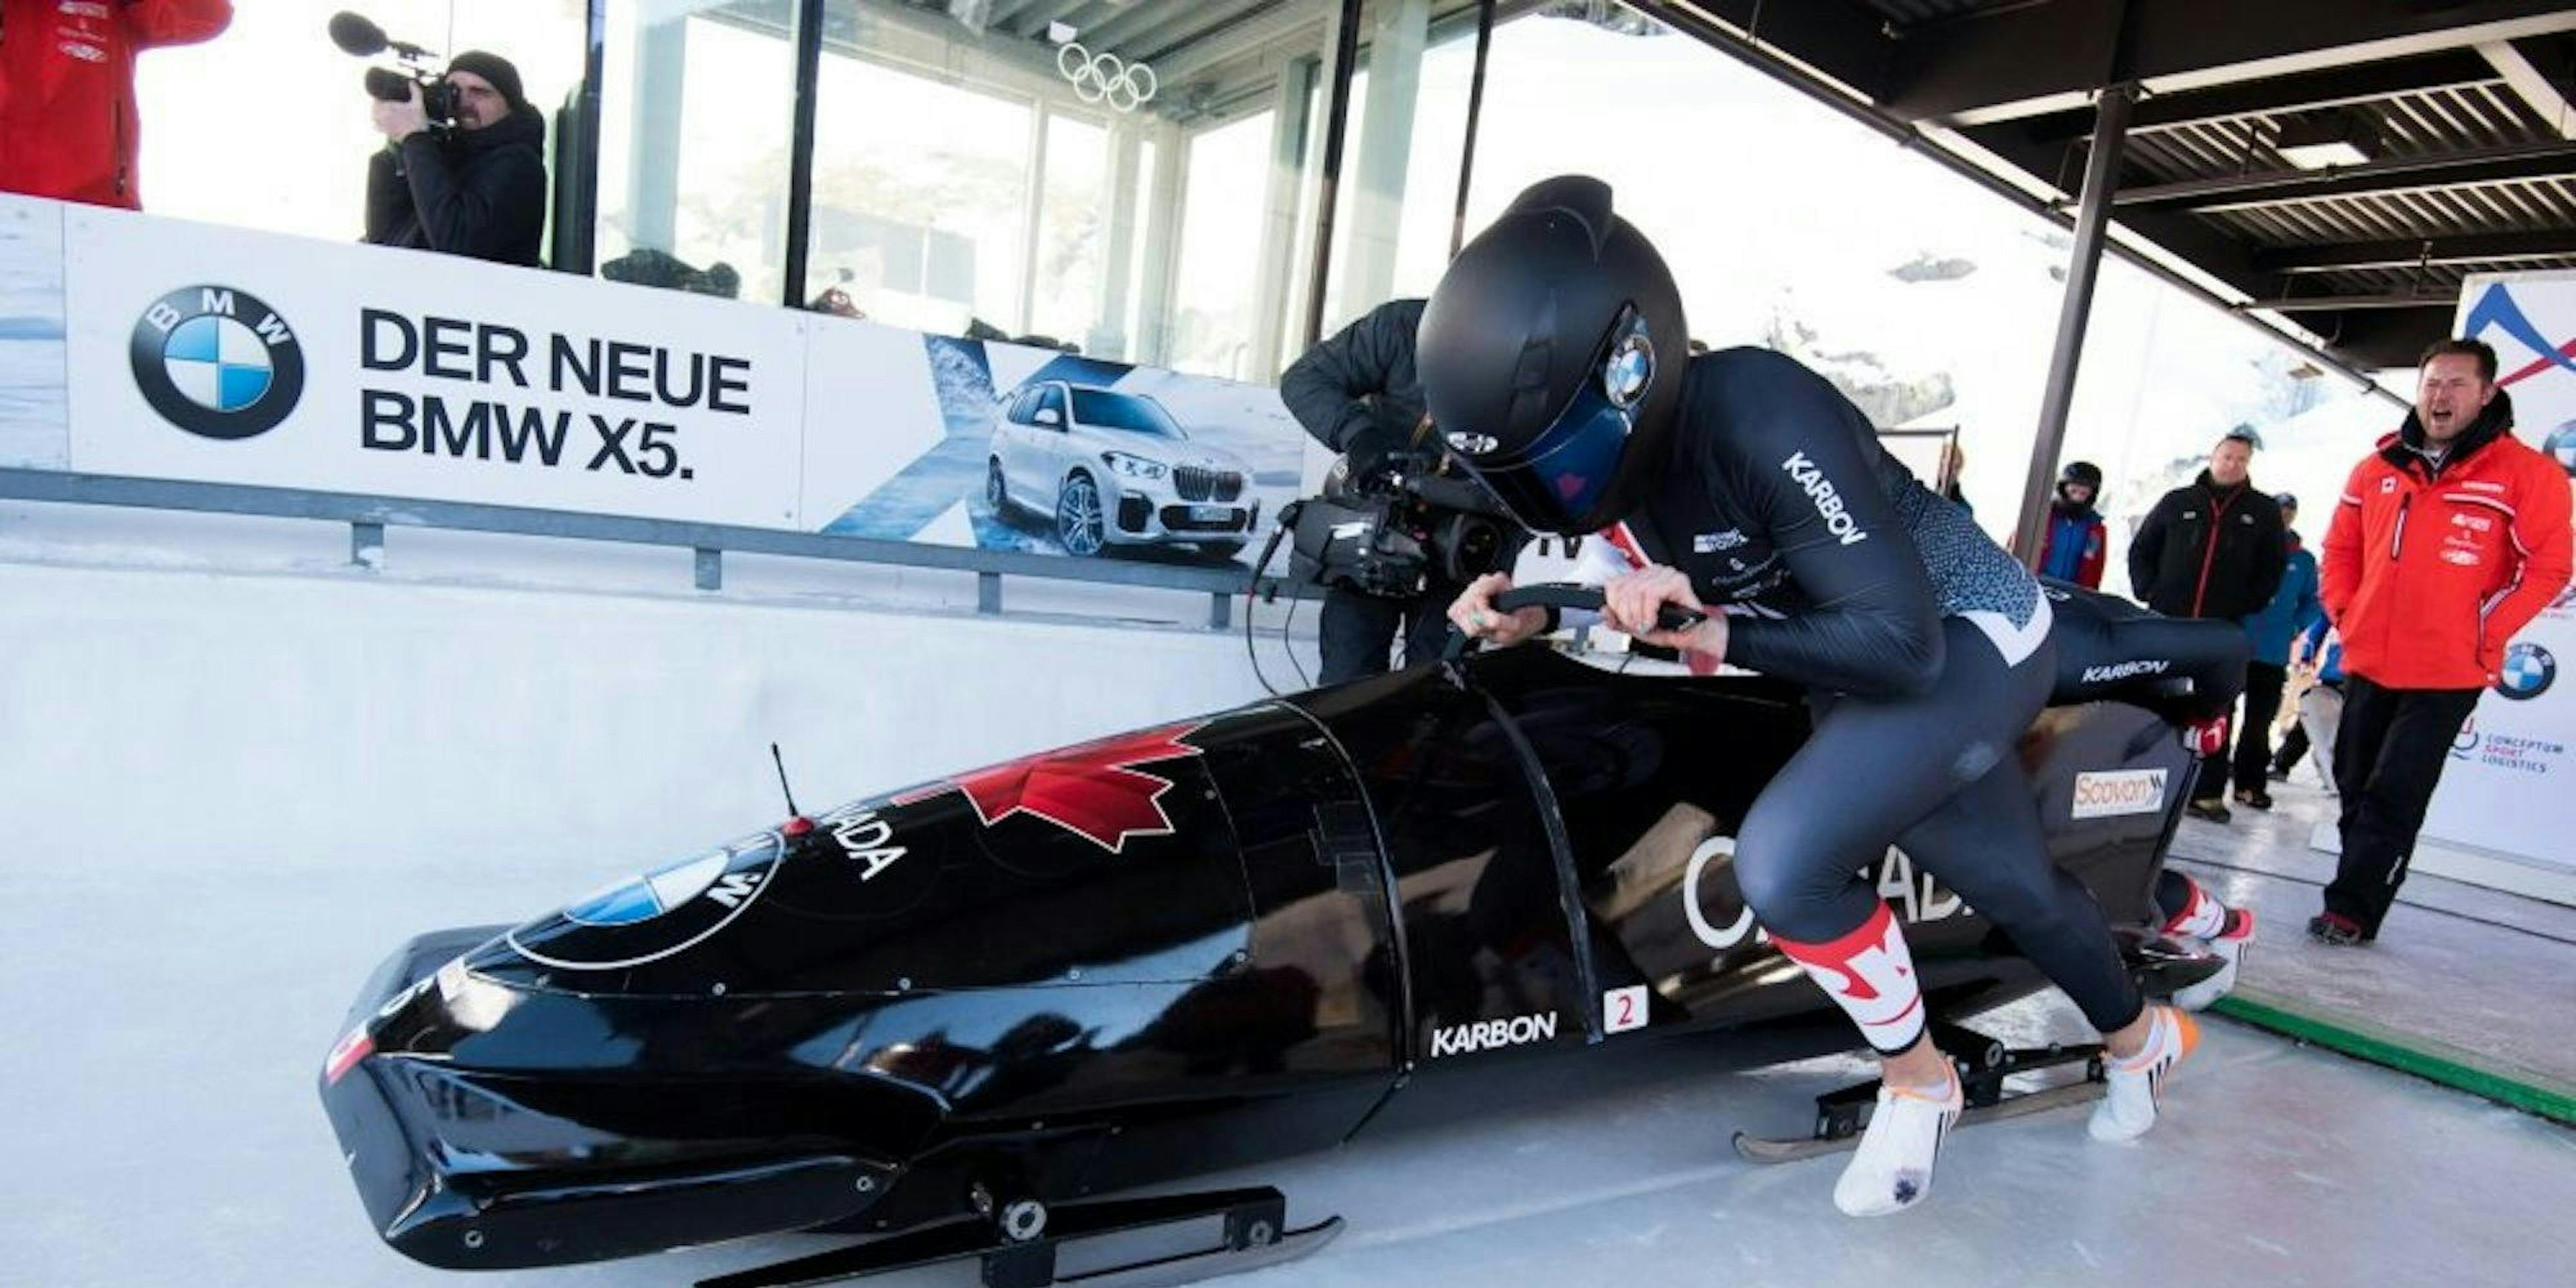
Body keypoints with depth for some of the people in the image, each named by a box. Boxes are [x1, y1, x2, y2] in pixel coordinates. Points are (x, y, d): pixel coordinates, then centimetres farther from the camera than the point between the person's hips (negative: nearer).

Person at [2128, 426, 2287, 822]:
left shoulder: (2263, 512, 10)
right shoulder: (2178, 502, 9)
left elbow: (2273, 568, 10)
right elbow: (2141, 549, 13)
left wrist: (2246, 605, -2)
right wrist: (2148, 592, 1)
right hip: (2165, 624, 0)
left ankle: (2207, 792, 3)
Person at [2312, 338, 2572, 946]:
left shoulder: (2527, 473, -4)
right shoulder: (2378, 468, 9)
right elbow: (2341, 547, 18)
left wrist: (2483, 636, -9)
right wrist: (2344, 613, 8)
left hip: (2447, 674, -5)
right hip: (2367, 662, 5)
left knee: (2393, 797, -6)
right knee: (2354, 787, 11)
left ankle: (2352, 909, -1)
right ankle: (2355, 903, 22)